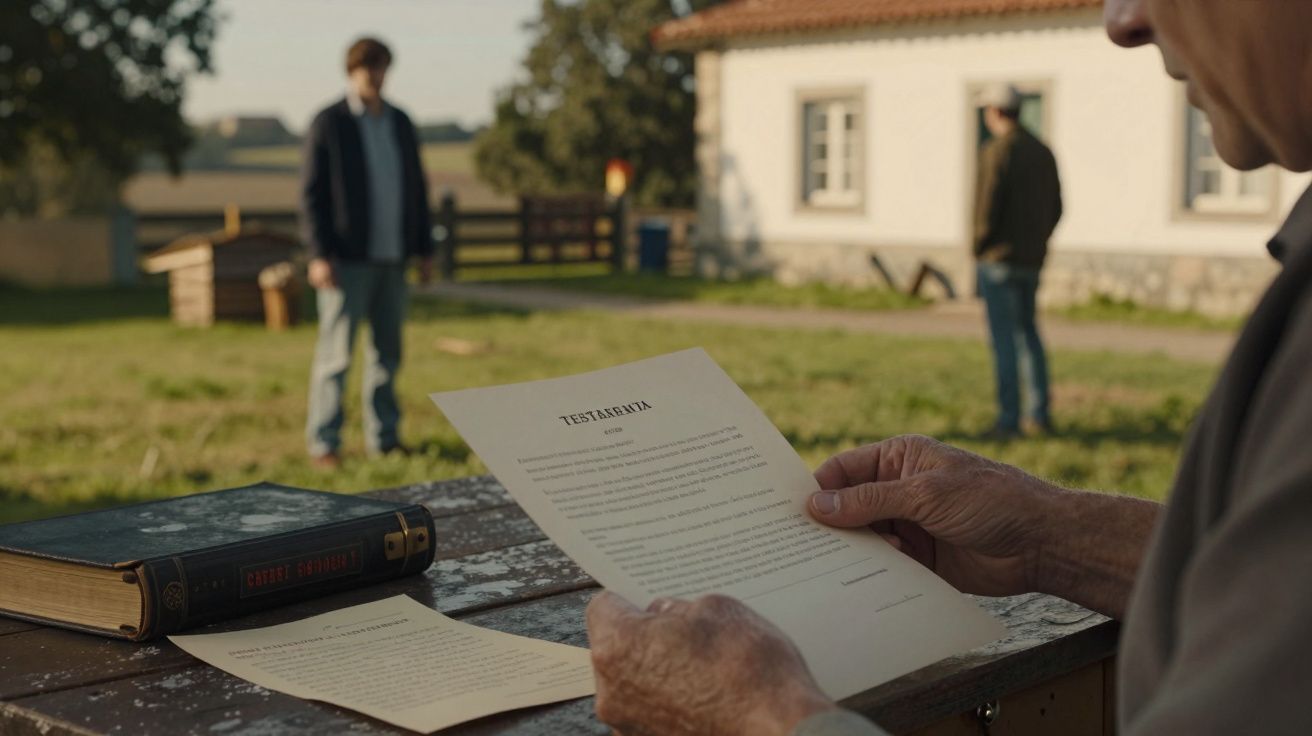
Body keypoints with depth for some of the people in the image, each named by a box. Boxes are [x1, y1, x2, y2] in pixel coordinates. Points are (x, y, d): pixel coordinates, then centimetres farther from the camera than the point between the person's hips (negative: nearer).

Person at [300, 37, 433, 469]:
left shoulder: (401, 124, 13)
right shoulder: (329, 124, -4)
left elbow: (417, 190, 17)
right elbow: (311, 193, -7)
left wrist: (424, 250, 12)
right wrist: (319, 255, -14)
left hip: (391, 258, 5)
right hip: (346, 260, -5)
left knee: (386, 353, 9)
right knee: (335, 354, -5)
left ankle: (383, 438, 17)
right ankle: (323, 444, 1)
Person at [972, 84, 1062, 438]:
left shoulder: (996, 152, -13)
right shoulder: (1043, 152, 9)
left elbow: (988, 207, -18)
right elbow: (1055, 206, 11)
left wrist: (979, 247, -5)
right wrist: (1036, 241, 16)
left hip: (999, 259, -7)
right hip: (1032, 259, 7)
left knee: (1004, 337, -3)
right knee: (1028, 332, 17)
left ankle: (1009, 419, -1)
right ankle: (1041, 414, 16)